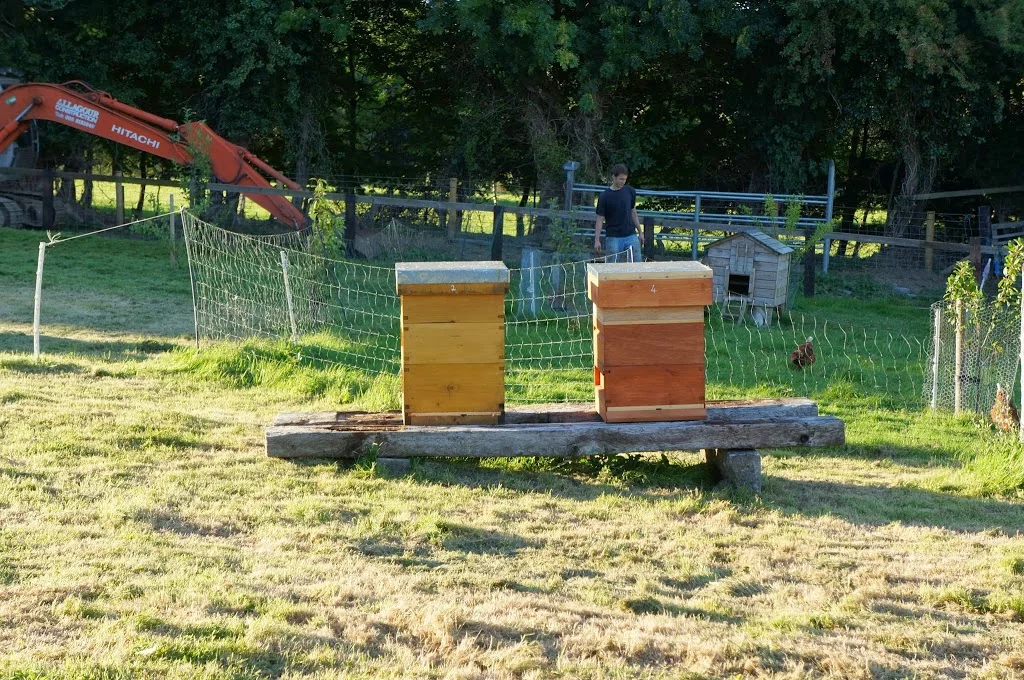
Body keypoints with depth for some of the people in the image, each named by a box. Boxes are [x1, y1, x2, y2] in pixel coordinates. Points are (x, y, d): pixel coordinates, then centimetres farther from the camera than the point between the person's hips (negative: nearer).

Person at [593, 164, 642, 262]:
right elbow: (600, 219, -4)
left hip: (631, 236, 3)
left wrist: (640, 232, 13)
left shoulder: (630, 191, 4)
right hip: (613, 238, -3)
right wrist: (597, 240, -10)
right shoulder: (604, 196, -6)